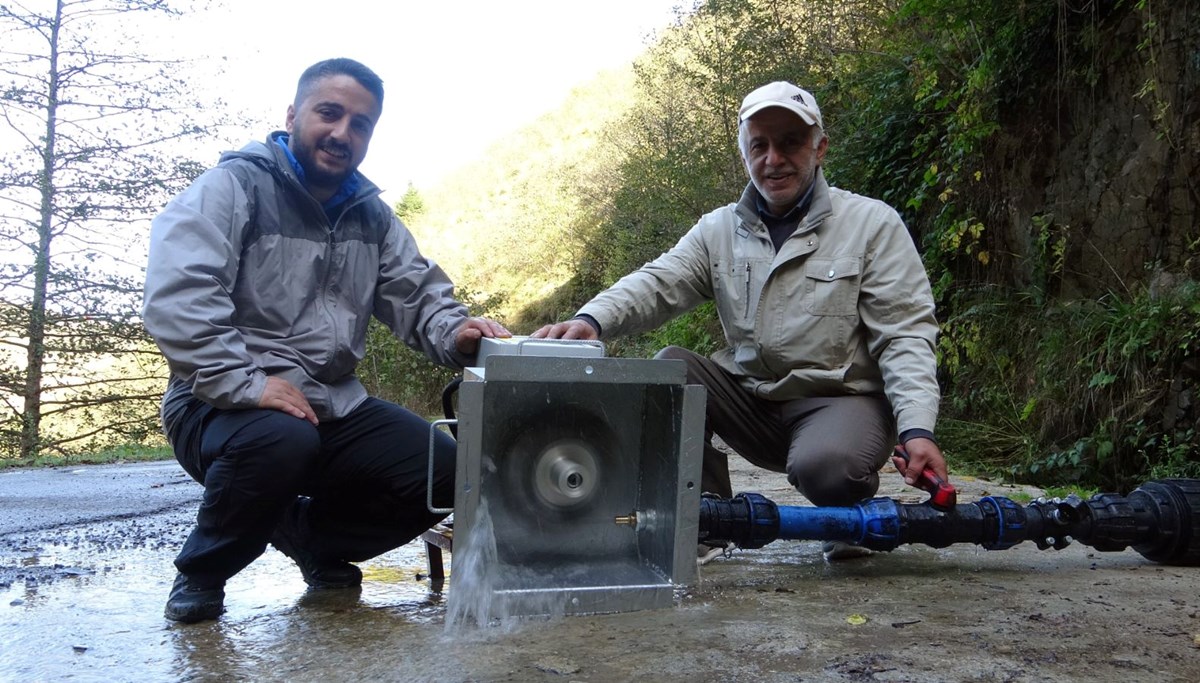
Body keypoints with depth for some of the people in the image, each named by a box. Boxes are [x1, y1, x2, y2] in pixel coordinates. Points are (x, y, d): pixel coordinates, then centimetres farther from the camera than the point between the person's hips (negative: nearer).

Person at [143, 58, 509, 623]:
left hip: (335, 406, 6)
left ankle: (312, 536, 17)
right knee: (283, 443, -39)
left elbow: (418, 292, 10)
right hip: (223, 405, -6)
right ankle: (201, 573, -6)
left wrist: (453, 333, -13)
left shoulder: (370, 213, 14)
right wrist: (245, 383, -29)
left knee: (445, 472, -9)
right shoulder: (235, 186, -8)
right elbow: (176, 295, -21)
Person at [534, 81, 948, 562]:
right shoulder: (719, 230, 8)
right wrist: (592, 319, -29)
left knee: (825, 469, -35)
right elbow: (656, 284, -7)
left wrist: (917, 430, -22)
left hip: (841, 399, -4)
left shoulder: (873, 224, -2)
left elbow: (905, 333, -8)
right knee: (670, 367, -17)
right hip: (749, 401, 4)